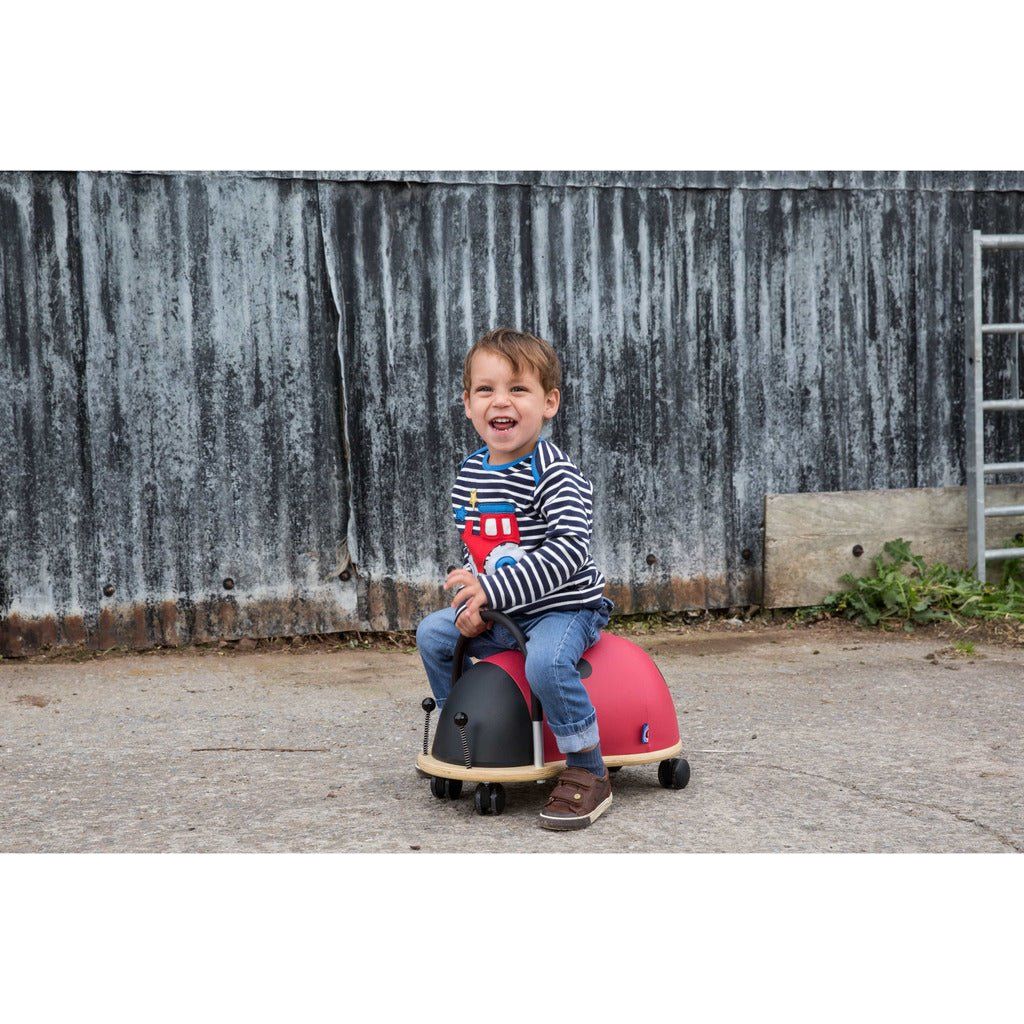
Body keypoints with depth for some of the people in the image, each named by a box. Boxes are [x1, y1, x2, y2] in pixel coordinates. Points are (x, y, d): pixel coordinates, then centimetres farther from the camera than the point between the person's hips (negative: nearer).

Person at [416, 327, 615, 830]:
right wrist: (471, 599, -5)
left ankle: (588, 774, -16)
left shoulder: (556, 476, -19)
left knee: (546, 660, -33)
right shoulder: (469, 473, 4)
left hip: (565, 606, -8)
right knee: (433, 633, 3)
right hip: (495, 613, 8)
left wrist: (493, 588, -32)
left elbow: (570, 551, -30)